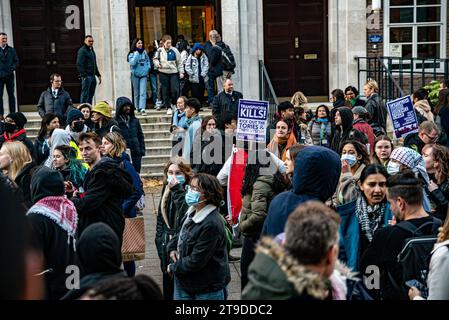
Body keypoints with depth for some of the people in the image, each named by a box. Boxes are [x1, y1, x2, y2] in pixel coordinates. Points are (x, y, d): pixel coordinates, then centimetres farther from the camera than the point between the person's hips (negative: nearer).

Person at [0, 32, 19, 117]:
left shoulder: (11, 50, 9)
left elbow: (16, 61, 11)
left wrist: (13, 67, -7)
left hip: (9, 75, 2)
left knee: (11, 95, 6)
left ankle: (13, 113, 11)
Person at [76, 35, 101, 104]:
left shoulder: (92, 51, 21)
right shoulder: (82, 51, -7)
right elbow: (79, 64, -15)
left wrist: (98, 75, 21)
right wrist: (83, 75, -21)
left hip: (92, 76, 9)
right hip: (86, 76, -9)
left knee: (91, 95, 10)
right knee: (85, 95, -9)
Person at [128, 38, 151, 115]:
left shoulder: (144, 52, 7)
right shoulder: (132, 54, -4)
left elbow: (148, 60, 20)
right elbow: (132, 63, -18)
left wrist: (148, 68, 5)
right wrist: (137, 53, -19)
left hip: (143, 74, 1)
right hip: (135, 75, -1)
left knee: (143, 92, -11)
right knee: (136, 92, 8)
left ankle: (142, 108, -17)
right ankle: (138, 107, 20)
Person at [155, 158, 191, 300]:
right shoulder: (167, 189, 9)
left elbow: (187, 213, -30)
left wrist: (177, 190, -28)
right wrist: (160, 239, 13)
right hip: (167, 245, 7)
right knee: (168, 282, 17)